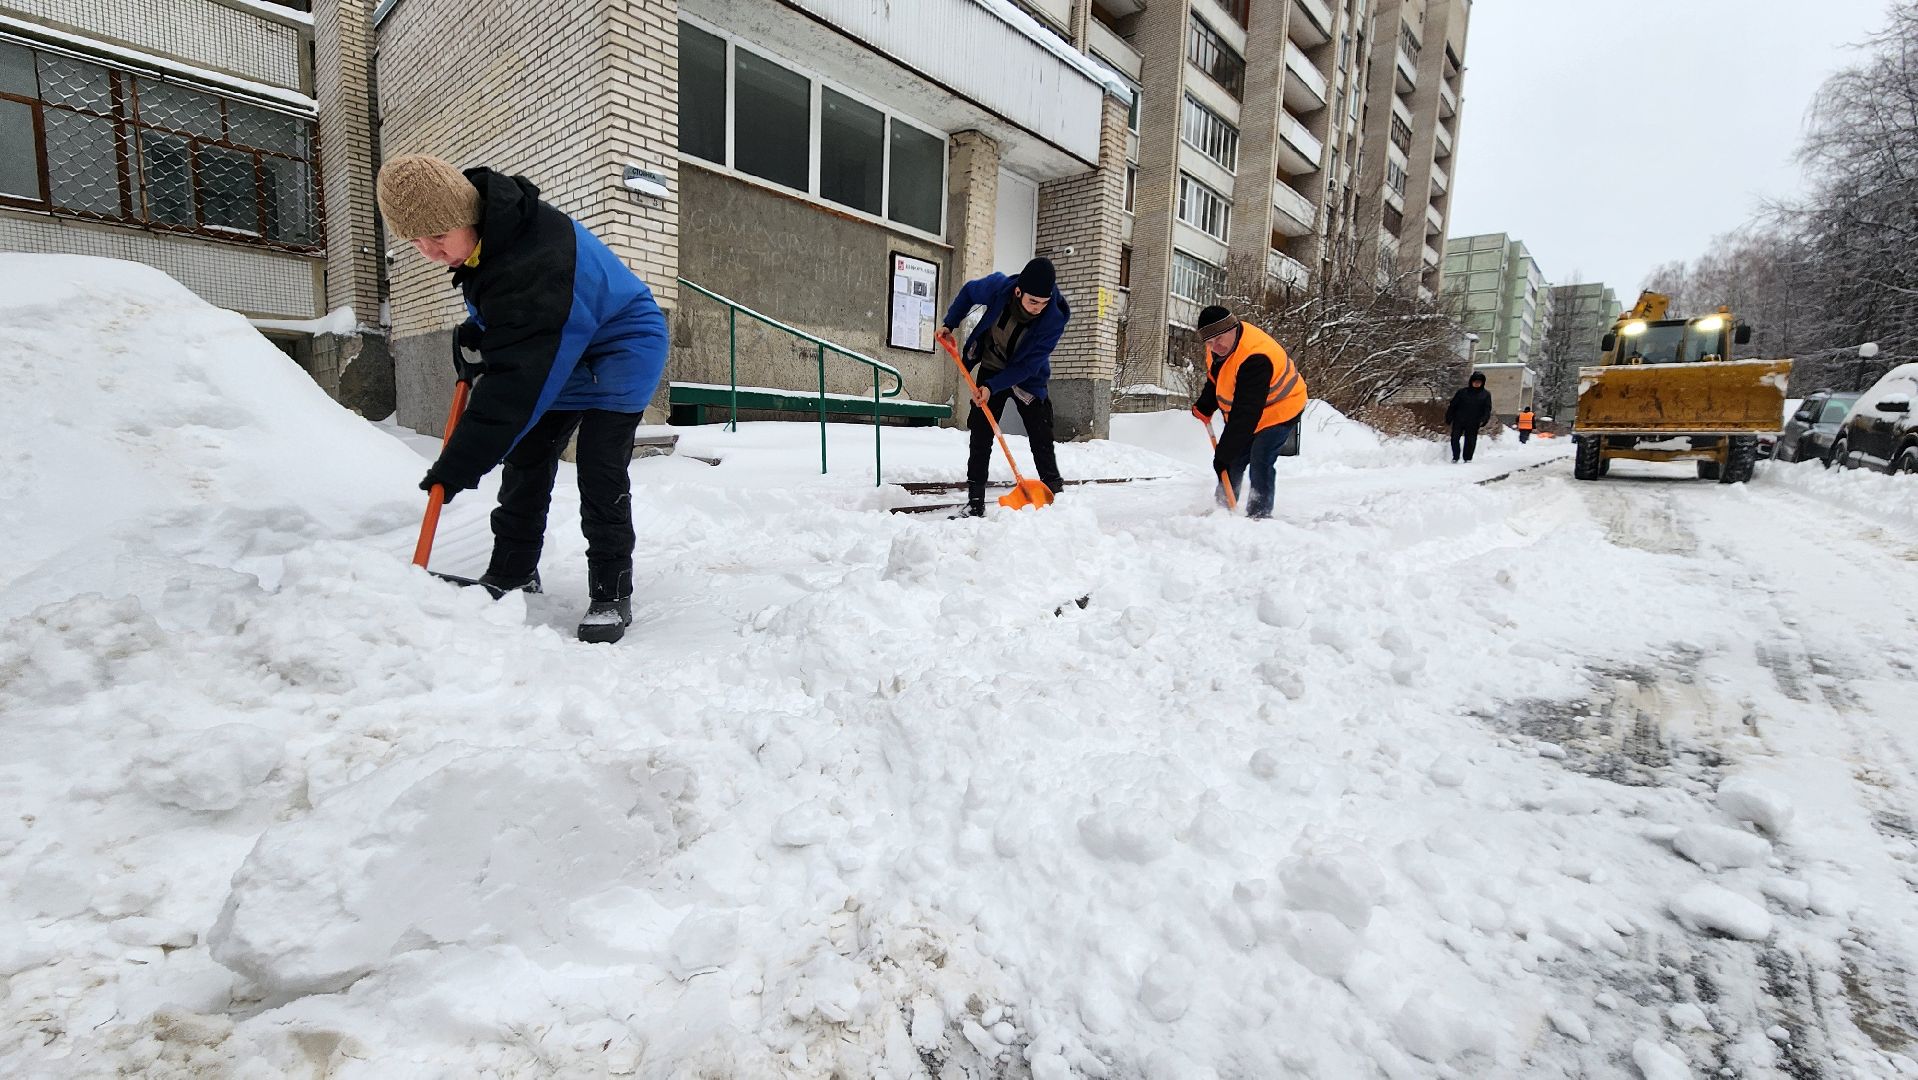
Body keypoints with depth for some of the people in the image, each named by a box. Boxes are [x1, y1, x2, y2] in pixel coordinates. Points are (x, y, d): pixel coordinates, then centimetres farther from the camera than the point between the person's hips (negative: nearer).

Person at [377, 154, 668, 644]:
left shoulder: (533, 261, -35)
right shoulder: (487, 229, -8)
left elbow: (514, 383, -36)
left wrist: (456, 468, -33)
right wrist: (475, 334, -2)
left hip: (618, 351, -9)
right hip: (554, 353, 10)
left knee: (600, 472, -16)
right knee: (525, 461, 8)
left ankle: (613, 594, -6)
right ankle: (513, 572, 21)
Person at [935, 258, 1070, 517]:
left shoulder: (1055, 316, -29)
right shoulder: (998, 287, -25)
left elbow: (1029, 364, -26)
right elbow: (969, 291, 0)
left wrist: (993, 387, -31)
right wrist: (950, 324, -5)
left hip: (1028, 378, -1)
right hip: (990, 369, 1)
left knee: (1041, 439, -4)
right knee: (980, 437, -3)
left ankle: (1056, 495, 7)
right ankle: (975, 502, 1)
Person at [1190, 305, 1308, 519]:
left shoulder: (1254, 358, -38)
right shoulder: (1219, 345, -10)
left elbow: (1246, 413, -39)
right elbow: (1215, 379, 13)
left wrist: (1224, 453, -39)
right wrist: (1204, 407, 1)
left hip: (1279, 410, -8)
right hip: (1244, 412, 8)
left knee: (1260, 462, -19)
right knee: (1234, 461, 8)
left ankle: (1259, 515, -10)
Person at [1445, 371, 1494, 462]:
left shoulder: (1486, 394, 6)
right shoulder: (1462, 391, 4)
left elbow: (1487, 409, 1)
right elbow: (1453, 405, 5)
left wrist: (1483, 420, -15)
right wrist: (1449, 418, 0)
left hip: (1473, 424, 0)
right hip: (1458, 421, 0)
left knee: (1470, 441, 4)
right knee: (1455, 438, -2)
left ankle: (1468, 459, 14)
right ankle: (1455, 458, 10)